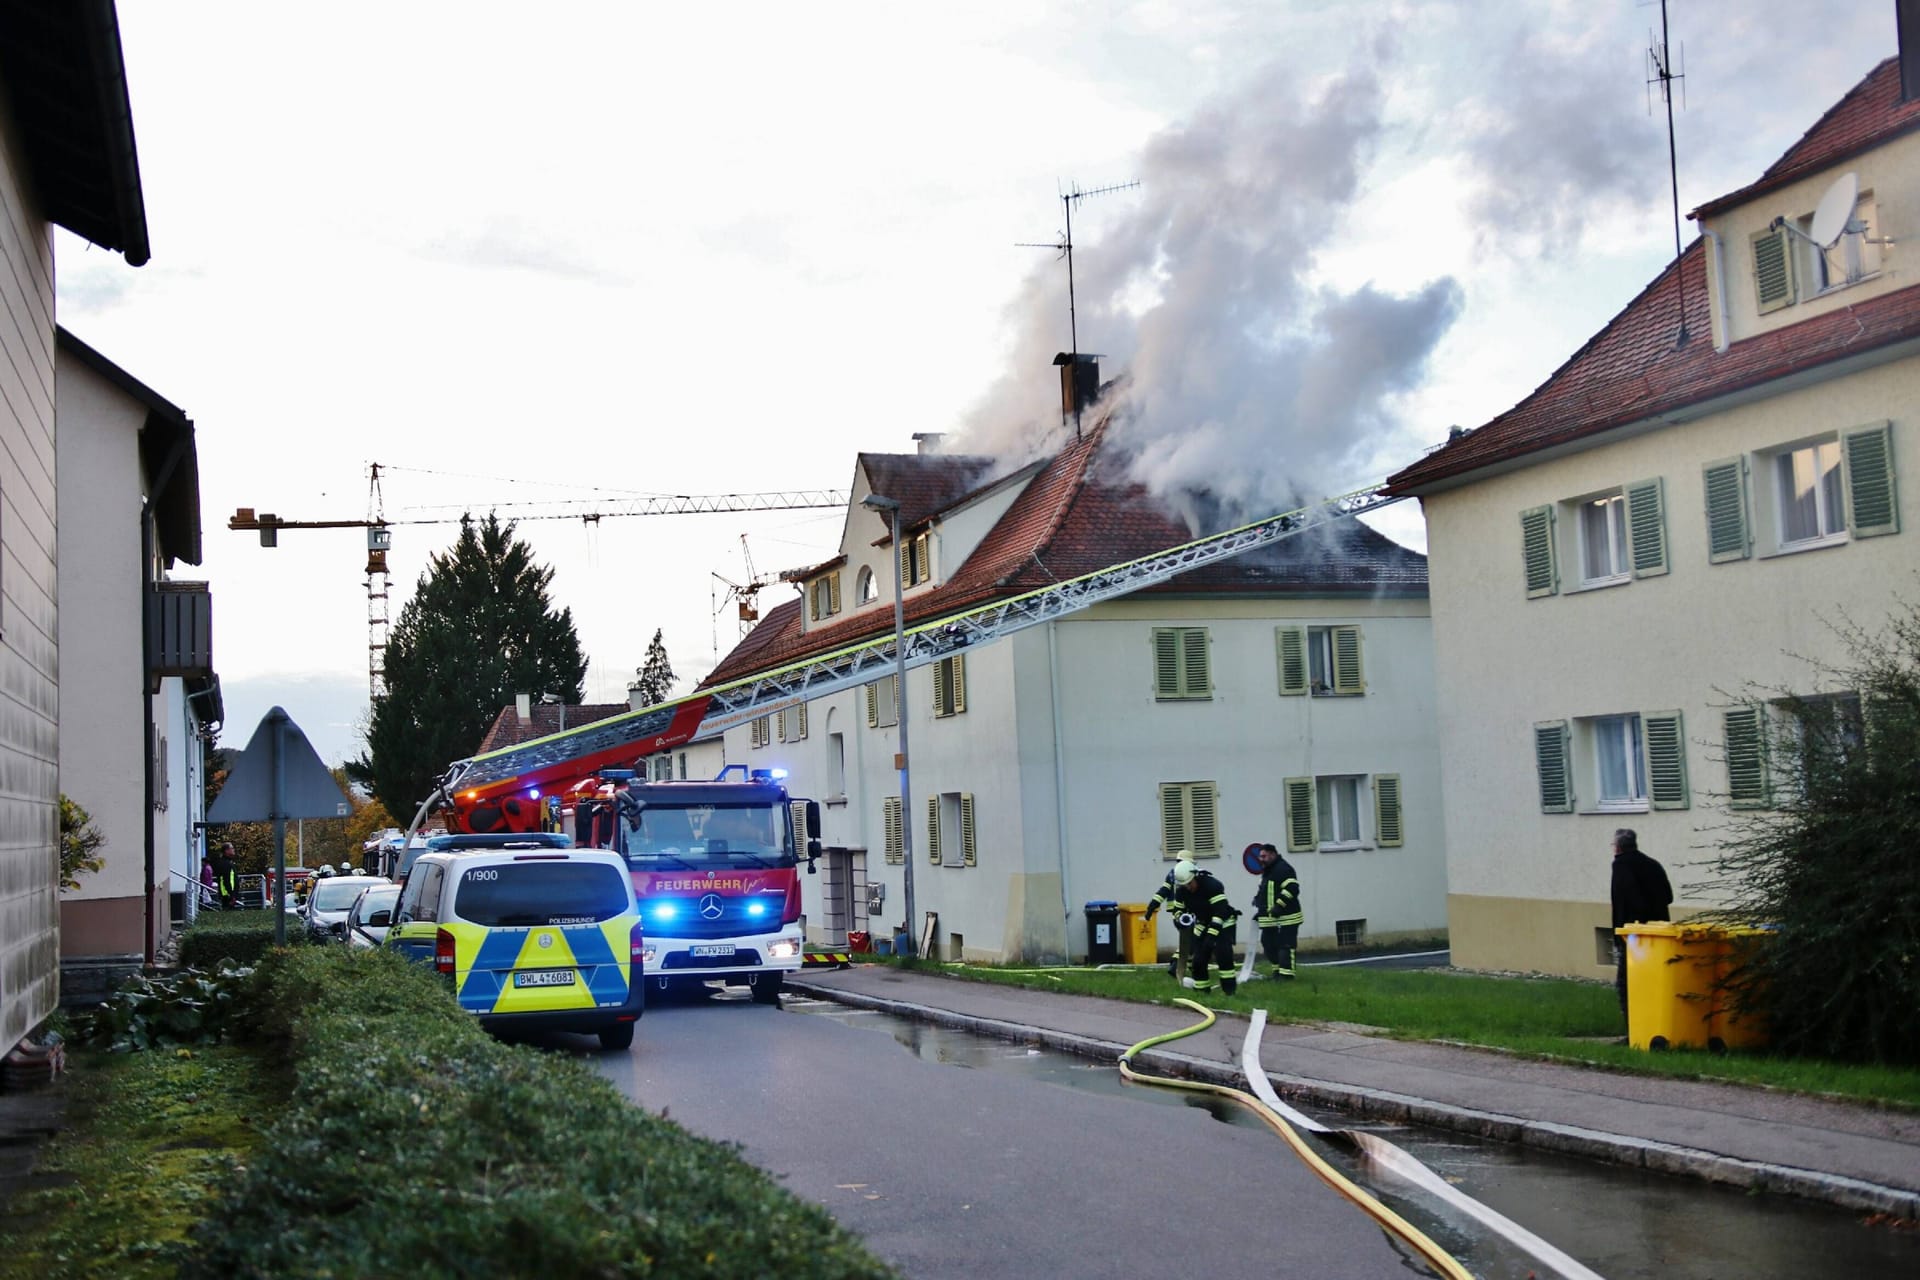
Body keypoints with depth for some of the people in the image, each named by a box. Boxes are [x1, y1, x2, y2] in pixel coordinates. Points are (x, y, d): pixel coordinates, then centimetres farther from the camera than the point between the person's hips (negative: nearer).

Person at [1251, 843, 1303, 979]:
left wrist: (1279, 906, -26)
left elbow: (1292, 889, -24)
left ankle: (1286, 973, -9)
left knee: (1285, 945, -10)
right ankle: (1278, 970, 22)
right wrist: (1260, 911, 25)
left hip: (1285, 917, -10)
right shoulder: (1267, 871, 20)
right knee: (1268, 943, 11)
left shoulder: (1283, 868, -13)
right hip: (1270, 918, 10)